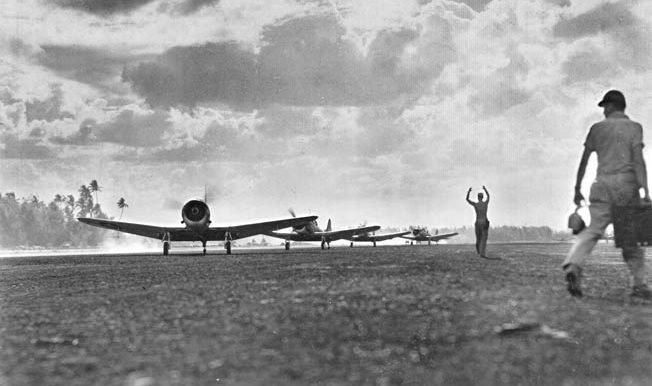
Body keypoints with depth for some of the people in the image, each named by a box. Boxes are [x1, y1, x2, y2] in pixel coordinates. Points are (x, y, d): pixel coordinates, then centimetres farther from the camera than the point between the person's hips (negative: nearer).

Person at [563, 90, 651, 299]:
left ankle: (573, 266, -26)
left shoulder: (597, 128, 12)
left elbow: (584, 160, 10)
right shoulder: (634, 127, 5)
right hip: (627, 183, -2)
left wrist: (577, 189, 15)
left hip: (602, 184, 2)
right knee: (631, 235, 6)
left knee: (593, 229, -2)